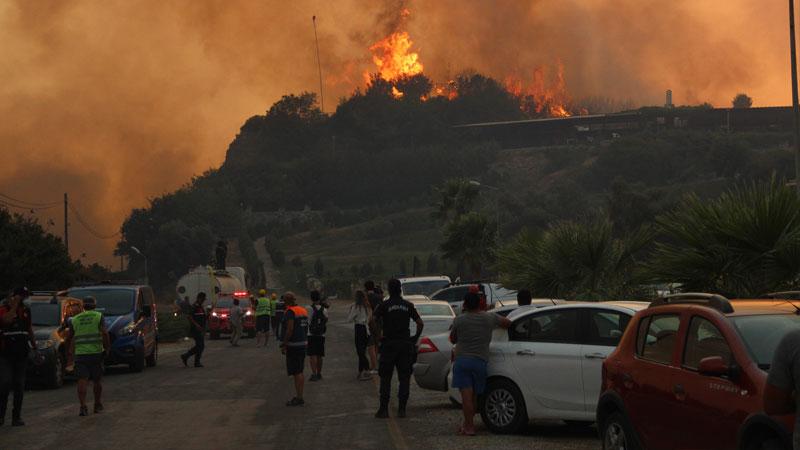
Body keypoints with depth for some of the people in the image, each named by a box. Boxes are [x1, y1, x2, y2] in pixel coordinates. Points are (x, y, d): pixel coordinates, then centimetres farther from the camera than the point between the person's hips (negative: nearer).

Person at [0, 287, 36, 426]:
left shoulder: (25, 310, 13)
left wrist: (34, 347, 21)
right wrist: (15, 305, -19)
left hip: (21, 354, 5)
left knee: (19, 385, 5)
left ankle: (16, 416, 9)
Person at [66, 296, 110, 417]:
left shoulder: (75, 319, 9)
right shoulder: (98, 316, 1)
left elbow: (69, 337, 11)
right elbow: (105, 333, -11)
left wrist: (72, 346, 29)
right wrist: (107, 348, -3)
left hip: (80, 353, 1)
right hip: (96, 353, -1)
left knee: (82, 381, -5)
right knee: (97, 380, 13)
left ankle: (83, 406, -19)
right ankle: (98, 405, 24)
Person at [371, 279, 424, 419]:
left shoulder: (384, 305, -3)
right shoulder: (408, 305, 5)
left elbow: (374, 319, -16)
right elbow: (420, 323, 3)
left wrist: (379, 334, -5)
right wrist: (415, 338, 12)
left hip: (389, 344, -2)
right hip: (405, 344, 2)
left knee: (385, 378, 4)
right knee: (404, 379, 6)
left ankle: (384, 409, 1)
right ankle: (402, 409, 3)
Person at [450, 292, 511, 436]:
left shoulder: (459, 320, -1)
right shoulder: (490, 318, 3)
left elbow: (452, 339, 12)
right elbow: (508, 323, 17)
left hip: (462, 360, -2)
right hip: (480, 361, 2)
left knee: (466, 394, -7)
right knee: (474, 395, 14)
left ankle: (469, 427, -11)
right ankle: (468, 423, 21)